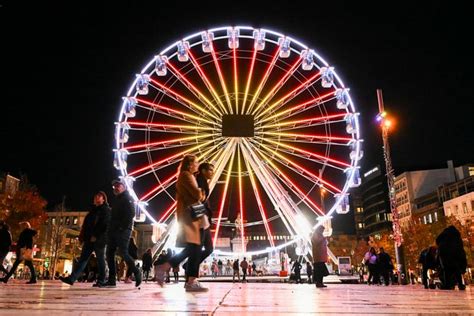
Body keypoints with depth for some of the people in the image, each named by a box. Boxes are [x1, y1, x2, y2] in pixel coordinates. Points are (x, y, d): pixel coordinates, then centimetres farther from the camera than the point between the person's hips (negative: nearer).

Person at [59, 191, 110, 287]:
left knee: (100, 259, -1)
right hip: (89, 239, 7)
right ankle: (72, 278, -7)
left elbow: (104, 224, -12)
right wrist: (83, 237, 11)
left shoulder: (106, 210, 1)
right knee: (83, 258, -1)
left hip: (99, 239, -7)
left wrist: (96, 236, -19)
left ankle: (101, 280, 5)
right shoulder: (93, 210, 23)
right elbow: (86, 225, 22)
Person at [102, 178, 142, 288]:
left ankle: (137, 273, 4)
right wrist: (110, 229, 13)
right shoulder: (116, 200, 24)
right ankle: (112, 280, 6)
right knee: (109, 254, 3)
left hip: (123, 231, -9)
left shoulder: (127, 198, -3)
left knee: (124, 253, -13)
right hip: (113, 230, 9)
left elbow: (131, 214, -16)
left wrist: (122, 227, -20)